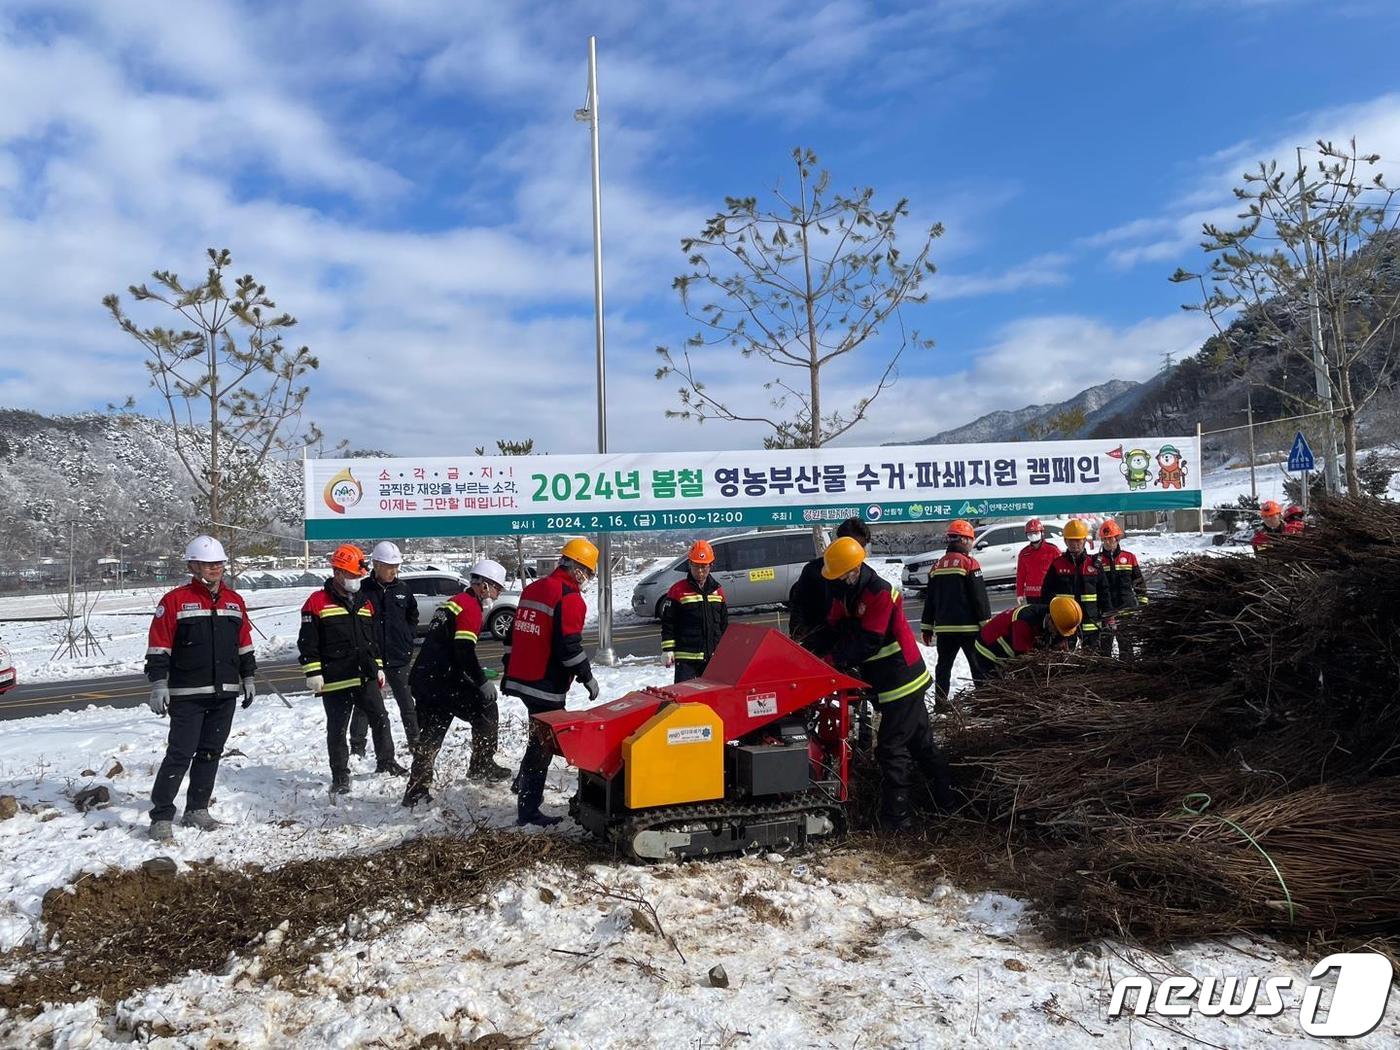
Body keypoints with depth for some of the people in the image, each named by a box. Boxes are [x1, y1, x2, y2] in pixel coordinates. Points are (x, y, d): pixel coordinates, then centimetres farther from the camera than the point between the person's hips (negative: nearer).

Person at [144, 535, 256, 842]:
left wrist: (247, 679, 17)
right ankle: (161, 816, 1)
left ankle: (197, 810, 24)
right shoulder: (175, 601, -5)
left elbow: (245, 644, 18)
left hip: (225, 693, 6)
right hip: (187, 695, -5)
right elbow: (158, 647, -7)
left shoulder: (235, 601, 11)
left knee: (211, 753, 12)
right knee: (180, 754, -7)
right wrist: (158, 684, -12)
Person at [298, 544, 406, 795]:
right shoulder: (317, 603, -6)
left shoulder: (365, 603, 14)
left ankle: (386, 762, 22)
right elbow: (307, 642, -8)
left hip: (366, 677, 5)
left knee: (380, 718, 7)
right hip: (335, 680, -5)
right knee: (337, 728, 4)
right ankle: (340, 776, 15)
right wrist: (313, 673, -12)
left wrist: (378, 667, 19)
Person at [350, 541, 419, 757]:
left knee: (407, 703, 9)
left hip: (398, 658, 3)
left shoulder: (402, 589, 4)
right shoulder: (362, 590, -8)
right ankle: (357, 748, 14)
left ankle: (416, 744, 19)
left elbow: (413, 616, 18)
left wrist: (407, 638, 8)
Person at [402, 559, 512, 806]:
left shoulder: (456, 602, 21)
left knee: (429, 737, 12)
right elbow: (464, 651, -18)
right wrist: (483, 682, -12)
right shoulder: (471, 607, -9)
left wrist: (477, 672, 25)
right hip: (443, 681, -10)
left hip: (423, 678, 10)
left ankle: (416, 790, 14)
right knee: (486, 709, 3)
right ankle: (482, 765, 10)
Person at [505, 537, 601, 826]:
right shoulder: (570, 598, -15)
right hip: (547, 685, -9)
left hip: (520, 679, 9)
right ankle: (528, 811, 4)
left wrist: (509, 673, 25)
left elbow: (514, 635, 18)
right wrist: (587, 677, -8)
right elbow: (569, 646, -20)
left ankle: (523, 783, 36)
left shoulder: (532, 589, 12)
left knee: (541, 735, 27)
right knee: (543, 743, 0)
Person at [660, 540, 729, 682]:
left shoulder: (717, 590, 11)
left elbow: (724, 624, 17)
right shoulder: (678, 590, -4)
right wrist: (667, 649, -8)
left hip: (713, 656, 5)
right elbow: (667, 623, -3)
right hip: (686, 657, -5)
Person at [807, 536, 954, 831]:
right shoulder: (845, 594, 4)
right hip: (889, 680, 9)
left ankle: (894, 816, 2)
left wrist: (830, 660, -24)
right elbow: (833, 630, 5)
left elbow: (867, 643, -26)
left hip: (901, 681, -9)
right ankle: (947, 798, 30)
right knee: (920, 741, 18)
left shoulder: (880, 594, -23)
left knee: (891, 748, -6)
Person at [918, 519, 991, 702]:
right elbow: (980, 597, -11)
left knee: (943, 666, 10)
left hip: (944, 627, 5)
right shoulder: (969, 563, -9)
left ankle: (940, 703, 9)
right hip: (968, 626, -5)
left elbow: (930, 600, 12)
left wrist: (927, 627, 16)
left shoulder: (937, 566, 9)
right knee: (978, 666, 2)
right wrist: (986, 623, -6)